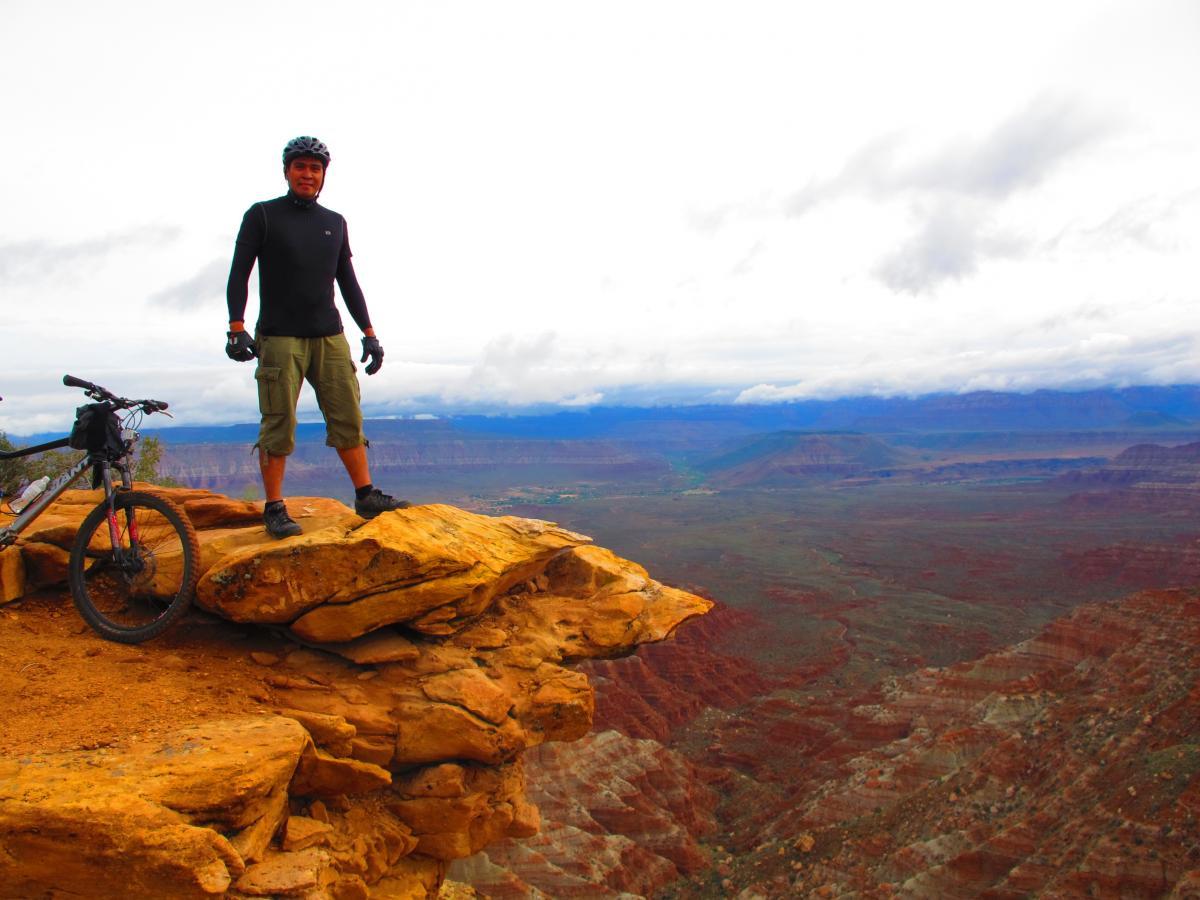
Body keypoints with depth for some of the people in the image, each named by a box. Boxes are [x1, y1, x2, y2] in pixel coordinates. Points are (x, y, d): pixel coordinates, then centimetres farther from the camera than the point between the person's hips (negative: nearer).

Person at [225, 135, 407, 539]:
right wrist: (237, 327, -13)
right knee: (279, 426, -5)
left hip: (329, 338, 4)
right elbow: (239, 274, -1)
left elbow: (348, 282, 18)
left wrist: (369, 333, 11)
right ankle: (274, 509, 2)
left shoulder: (334, 223, 16)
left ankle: (366, 496, 7)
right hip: (278, 338, -4)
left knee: (348, 418, 1)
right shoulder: (262, 215, 4)